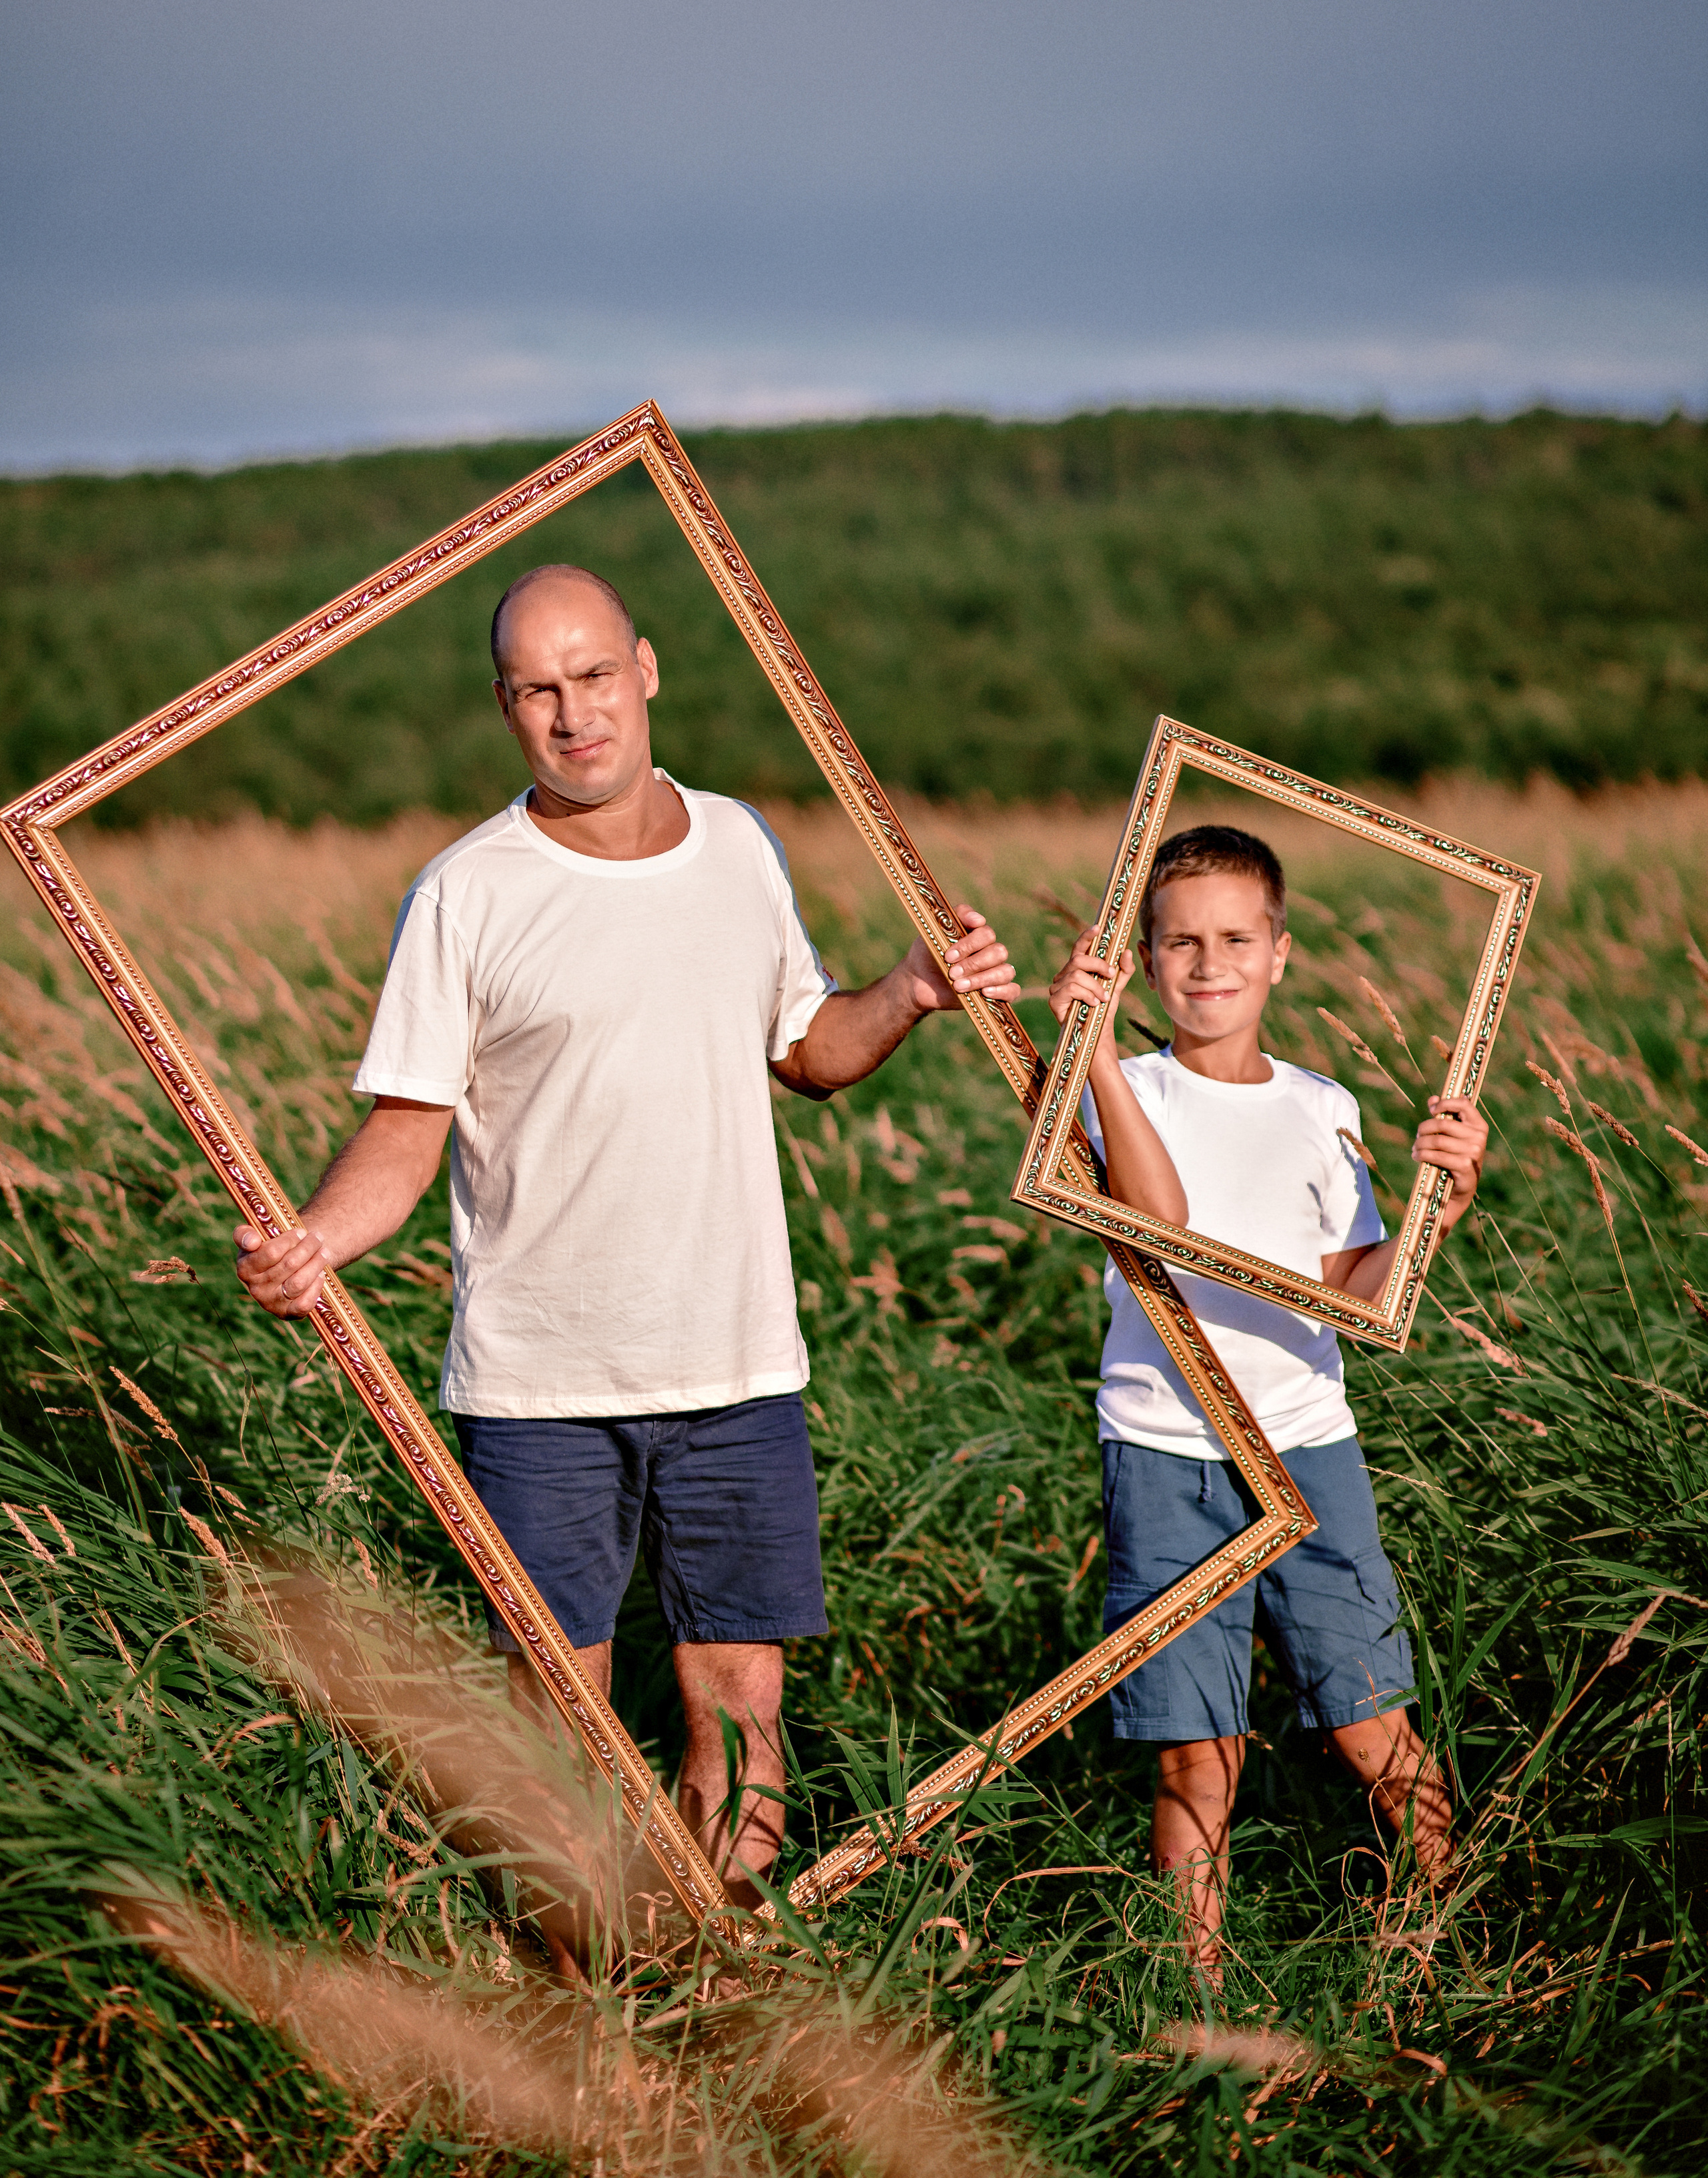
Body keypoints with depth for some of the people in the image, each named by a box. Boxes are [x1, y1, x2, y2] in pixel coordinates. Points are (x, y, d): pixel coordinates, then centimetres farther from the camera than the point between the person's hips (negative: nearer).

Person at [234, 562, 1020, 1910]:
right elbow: (406, 1131, -7)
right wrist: (312, 1243, -26)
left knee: (740, 1705, 8)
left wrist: (914, 993, 1)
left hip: (738, 1368, 3)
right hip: (539, 1387, -3)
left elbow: (808, 1049, 20)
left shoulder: (742, 847, 8)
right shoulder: (467, 895, -6)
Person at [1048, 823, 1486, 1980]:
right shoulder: (1129, 1089, 0)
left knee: (1374, 1730, 0)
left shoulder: (1320, 1109, 9)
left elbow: (1354, 1288, 6)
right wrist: (1096, 1050, -27)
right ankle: (1198, 1983, 11)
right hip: (1164, 1452, -2)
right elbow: (1159, 1214, -22)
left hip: (1307, 1443, 2)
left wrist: (1443, 1208, -9)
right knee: (1195, 1755, -1)